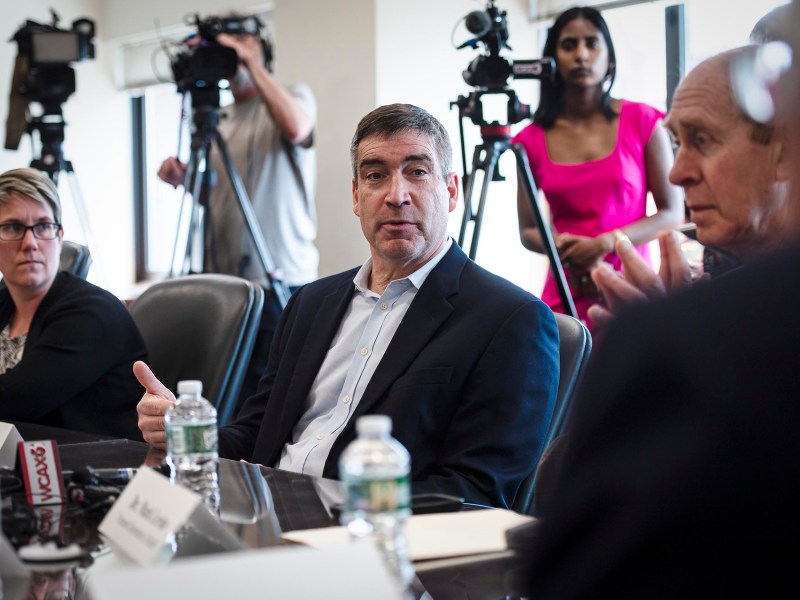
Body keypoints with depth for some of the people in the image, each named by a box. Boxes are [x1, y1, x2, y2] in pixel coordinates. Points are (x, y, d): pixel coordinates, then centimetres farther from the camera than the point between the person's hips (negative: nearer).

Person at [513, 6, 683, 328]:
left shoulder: (642, 121, -2)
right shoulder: (532, 139, 2)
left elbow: (672, 214, -2)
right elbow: (528, 231, 8)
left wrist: (606, 243, -15)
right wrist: (561, 245, -13)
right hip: (565, 298, 1)